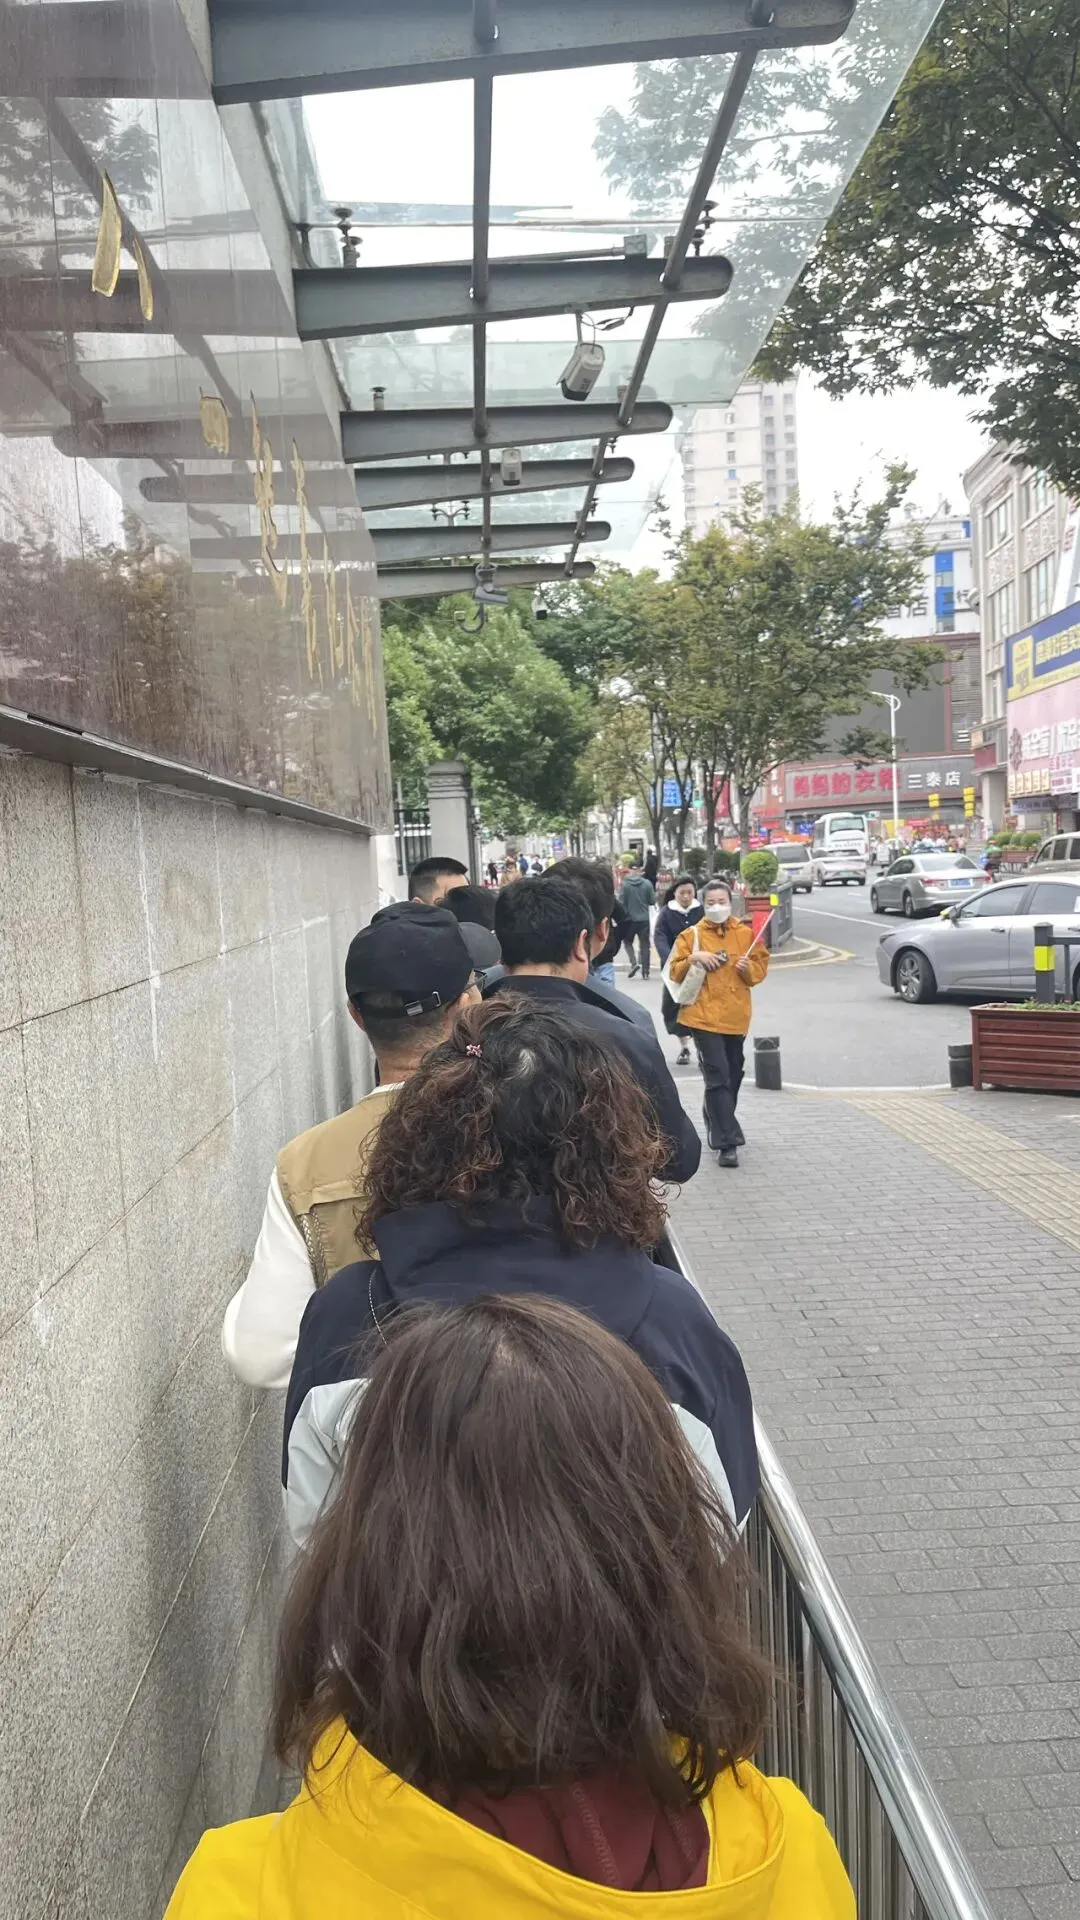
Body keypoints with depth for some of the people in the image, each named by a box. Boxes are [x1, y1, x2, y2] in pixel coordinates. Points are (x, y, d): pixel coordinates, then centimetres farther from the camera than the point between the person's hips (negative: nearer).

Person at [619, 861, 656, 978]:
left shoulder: (625, 884, -10)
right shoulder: (647, 883, -6)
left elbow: (621, 902, -9)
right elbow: (653, 901, -1)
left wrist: (623, 916, 7)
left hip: (630, 919, -1)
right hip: (644, 919, 1)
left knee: (628, 942, 17)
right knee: (645, 945, 9)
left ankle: (634, 962, -5)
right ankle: (645, 972, 8)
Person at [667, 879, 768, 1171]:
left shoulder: (746, 934, 7)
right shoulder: (691, 935, 0)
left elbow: (761, 966, 12)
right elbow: (675, 971, 1)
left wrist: (749, 967, -10)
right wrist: (694, 958, -16)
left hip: (736, 1017, 4)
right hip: (704, 1017, -4)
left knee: (732, 1078, 15)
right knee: (717, 1078, -11)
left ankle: (718, 1130, 35)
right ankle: (727, 1142, -11)